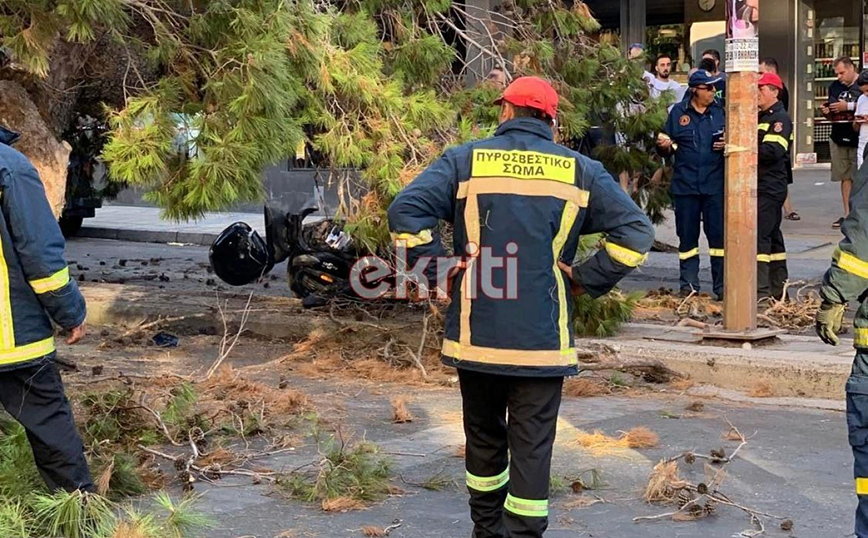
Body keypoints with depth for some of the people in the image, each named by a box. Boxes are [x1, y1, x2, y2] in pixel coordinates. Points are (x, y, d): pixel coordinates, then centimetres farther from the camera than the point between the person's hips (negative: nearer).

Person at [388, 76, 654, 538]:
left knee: (484, 436, 18)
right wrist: (587, 280, 3)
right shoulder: (580, 171, 4)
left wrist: (438, 273, -2)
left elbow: (405, 211, -10)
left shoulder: (465, 161, 1)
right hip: (543, 339, -1)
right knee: (533, 445, 3)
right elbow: (635, 232, -2)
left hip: (476, 334, 1)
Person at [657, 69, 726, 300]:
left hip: (715, 184, 0)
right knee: (687, 236, 7)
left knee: (718, 235, -1)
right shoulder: (678, 112, 5)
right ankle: (689, 284, 16)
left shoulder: (720, 112, 5)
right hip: (686, 184, 0)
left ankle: (721, 286, 6)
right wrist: (665, 145, -12)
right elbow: (667, 148, 10)